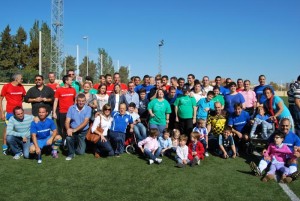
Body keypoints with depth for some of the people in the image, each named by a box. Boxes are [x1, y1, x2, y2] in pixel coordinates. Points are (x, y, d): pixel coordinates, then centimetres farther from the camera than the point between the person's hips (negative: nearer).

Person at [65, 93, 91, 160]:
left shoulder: (88, 109, -9)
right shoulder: (71, 108, -4)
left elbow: (85, 122, -18)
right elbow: (67, 121, -8)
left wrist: (75, 129, -28)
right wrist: (68, 129, -30)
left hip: (83, 132, 0)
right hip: (73, 130, 1)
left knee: (81, 152, -2)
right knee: (68, 137, -33)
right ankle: (71, 154, -4)